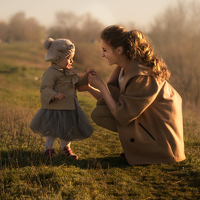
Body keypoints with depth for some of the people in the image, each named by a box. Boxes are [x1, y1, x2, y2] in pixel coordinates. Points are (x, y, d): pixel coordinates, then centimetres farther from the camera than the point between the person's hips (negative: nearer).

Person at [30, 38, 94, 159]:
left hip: (70, 108, 8)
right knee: (53, 131, 2)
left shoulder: (71, 71, 11)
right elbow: (45, 89, -24)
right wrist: (54, 95, -40)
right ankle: (49, 149, 22)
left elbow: (78, 82, 25)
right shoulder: (51, 73, -18)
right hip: (55, 108, -8)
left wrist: (86, 76, 9)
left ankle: (65, 148, 36)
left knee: (69, 129, 16)